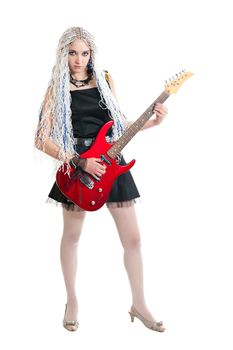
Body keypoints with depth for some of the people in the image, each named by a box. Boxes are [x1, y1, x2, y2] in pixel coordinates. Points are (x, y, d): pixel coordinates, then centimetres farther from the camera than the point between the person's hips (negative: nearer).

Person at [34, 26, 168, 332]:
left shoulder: (105, 80, 6)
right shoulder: (57, 89, -4)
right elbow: (42, 139, -9)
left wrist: (152, 122, -3)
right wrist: (80, 162, -18)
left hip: (110, 162, 3)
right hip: (76, 167, -3)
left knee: (132, 238, 2)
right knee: (72, 236, 11)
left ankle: (139, 305, 18)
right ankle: (72, 301, 31)